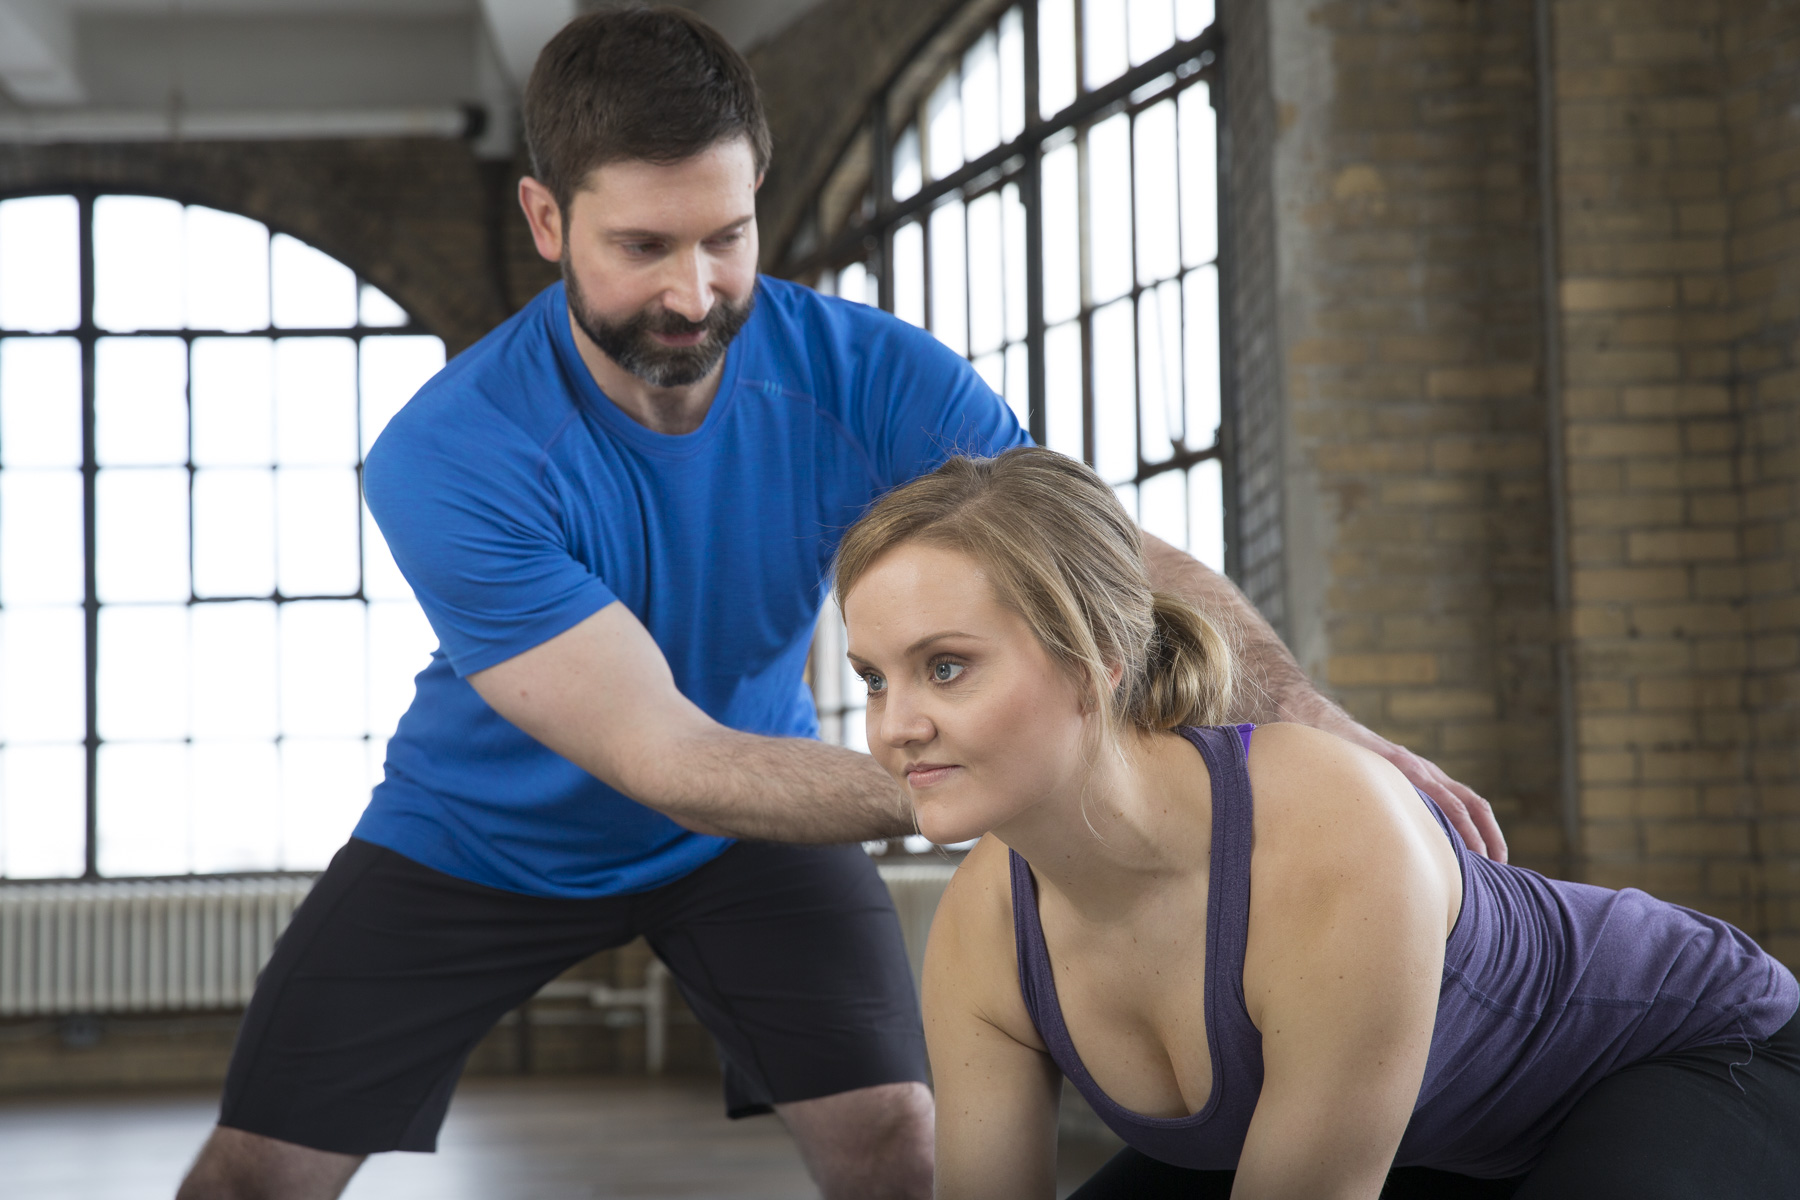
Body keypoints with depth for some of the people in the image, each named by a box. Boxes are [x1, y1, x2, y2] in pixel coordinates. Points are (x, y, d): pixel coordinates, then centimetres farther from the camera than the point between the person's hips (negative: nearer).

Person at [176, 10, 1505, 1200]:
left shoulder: (869, 377, -23)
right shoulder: (443, 462, -33)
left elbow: (1121, 561, -26)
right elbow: (663, 761, -36)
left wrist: (1307, 713, -46)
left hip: (748, 833, 2)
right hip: (483, 835, -1)